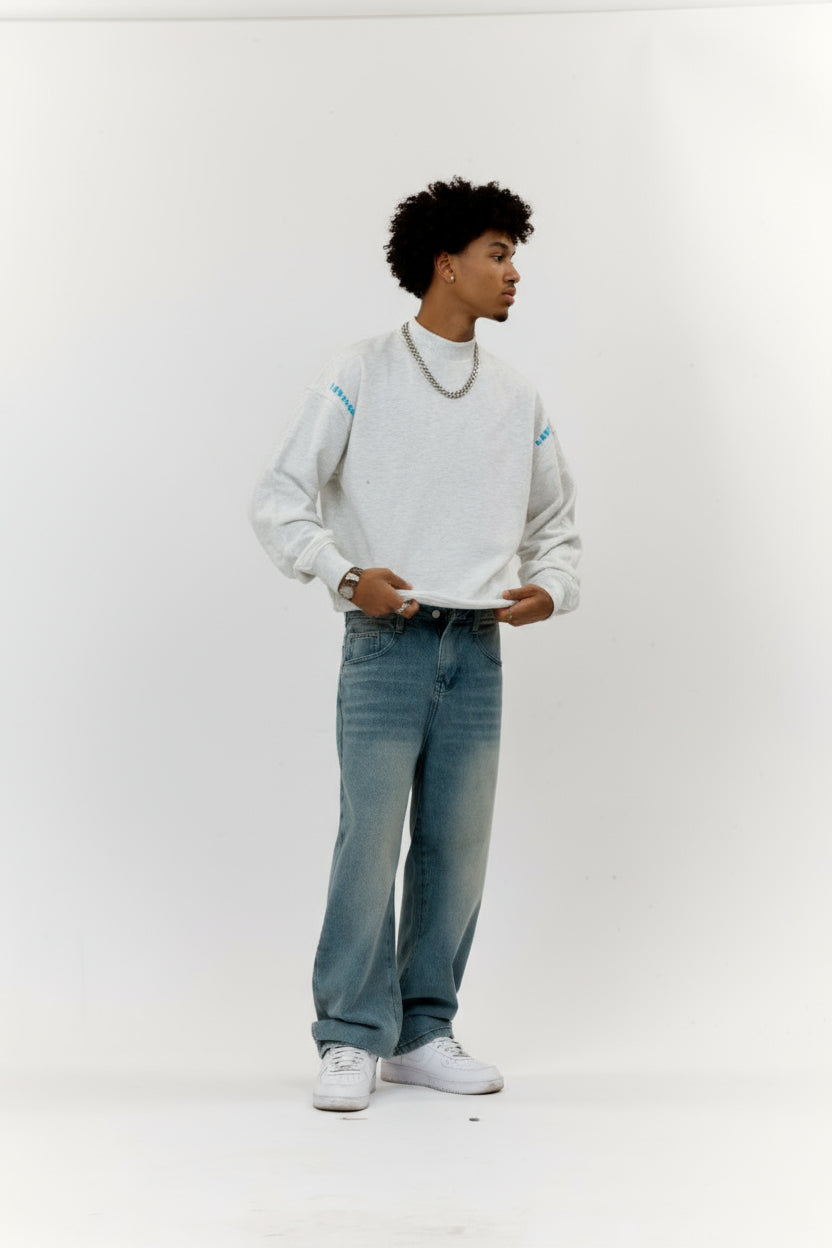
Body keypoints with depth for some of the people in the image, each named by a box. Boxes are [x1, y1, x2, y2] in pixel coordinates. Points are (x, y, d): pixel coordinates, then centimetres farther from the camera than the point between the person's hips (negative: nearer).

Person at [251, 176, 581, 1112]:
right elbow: (280, 501, -2)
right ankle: (351, 1040, 3)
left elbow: (554, 520, 23)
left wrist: (551, 588, 3)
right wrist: (346, 575, -15)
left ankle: (421, 1033, 17)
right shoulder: (360, 377, 1)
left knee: (457, 849, 6)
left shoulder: (518, 401, 14)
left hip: (476, 650, 4)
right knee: (371, 841, -7)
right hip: (386, 643, -4)